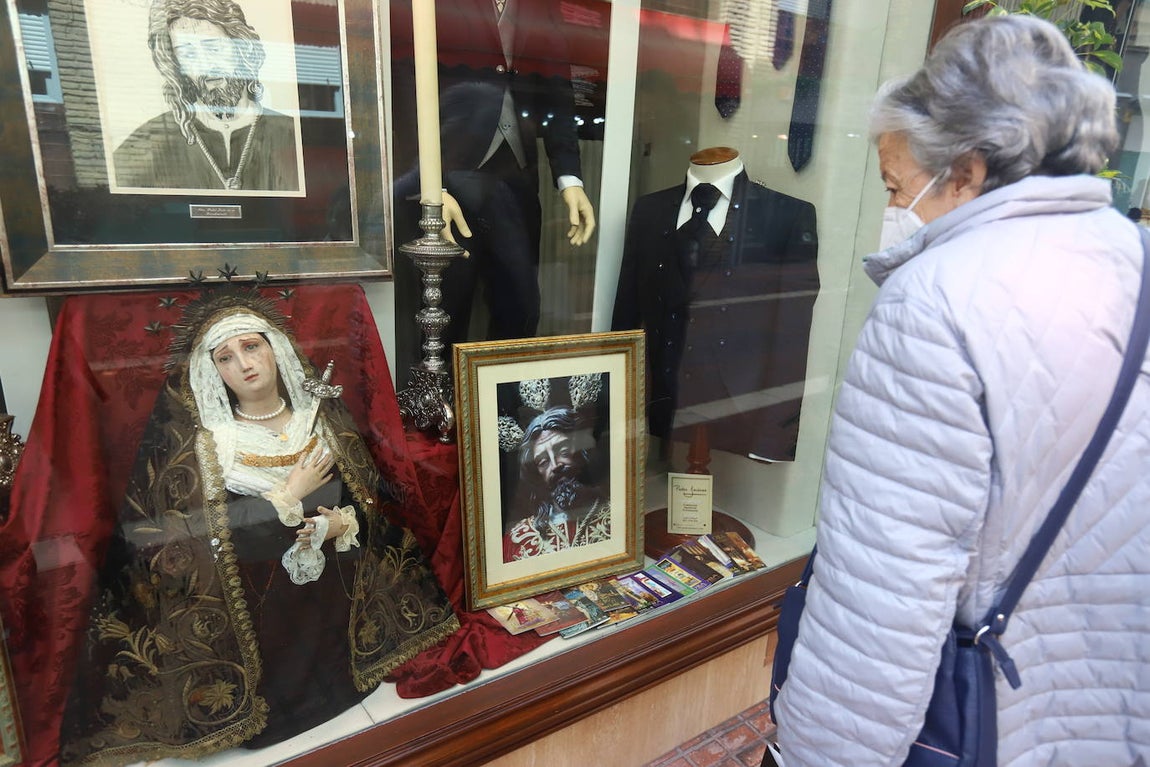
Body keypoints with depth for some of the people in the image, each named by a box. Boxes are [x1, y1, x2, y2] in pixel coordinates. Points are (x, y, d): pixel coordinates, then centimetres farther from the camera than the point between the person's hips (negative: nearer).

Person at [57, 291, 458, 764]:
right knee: (281, 693, 10)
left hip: (336, 590, 3)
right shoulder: (202, 441, -12)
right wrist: (289, 498, -21)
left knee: (337, 679, 19)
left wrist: (344, 523, -20)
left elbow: (372, 495, 0)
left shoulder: (324, 418, -4)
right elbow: (206, 537, -19)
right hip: (259, 603, -2)